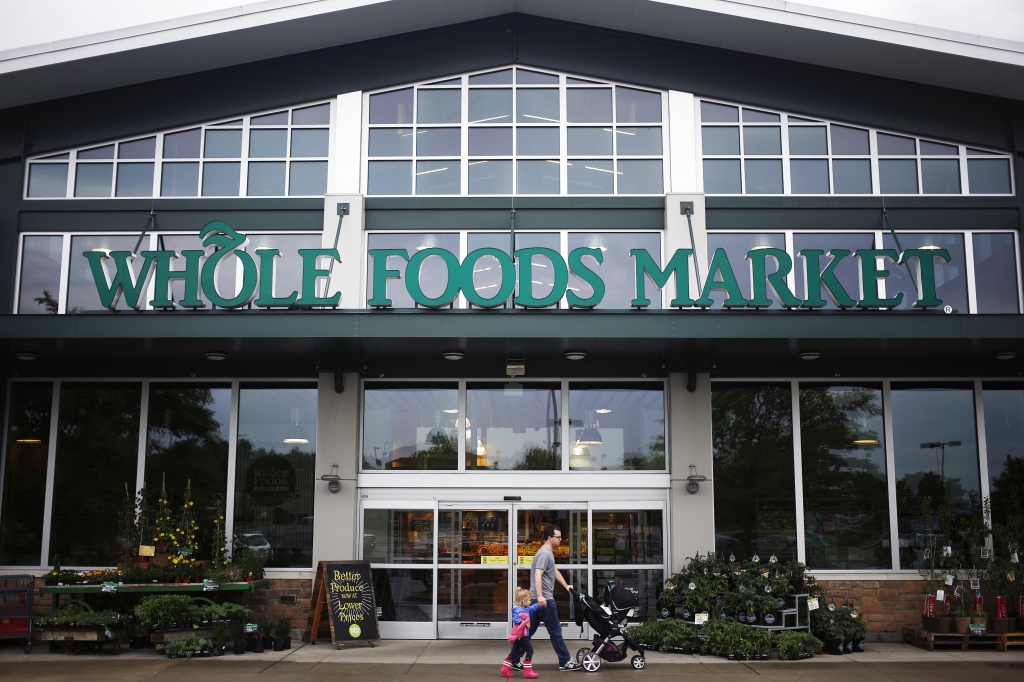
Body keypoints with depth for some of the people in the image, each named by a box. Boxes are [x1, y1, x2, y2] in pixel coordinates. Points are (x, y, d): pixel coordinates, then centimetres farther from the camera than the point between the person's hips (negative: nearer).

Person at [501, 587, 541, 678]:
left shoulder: (525, 609, 11)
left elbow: (531, 608, 30)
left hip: (519, 635, 10)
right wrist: (524, 623, -35)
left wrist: (539, 604, 26)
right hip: (521, 635, -10)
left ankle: (505, 669, 20)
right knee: (529, 650, -5)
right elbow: (515, 619, -34)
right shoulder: (519, 610, -21)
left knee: (514, 652, 15)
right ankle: (527, 671, -5)